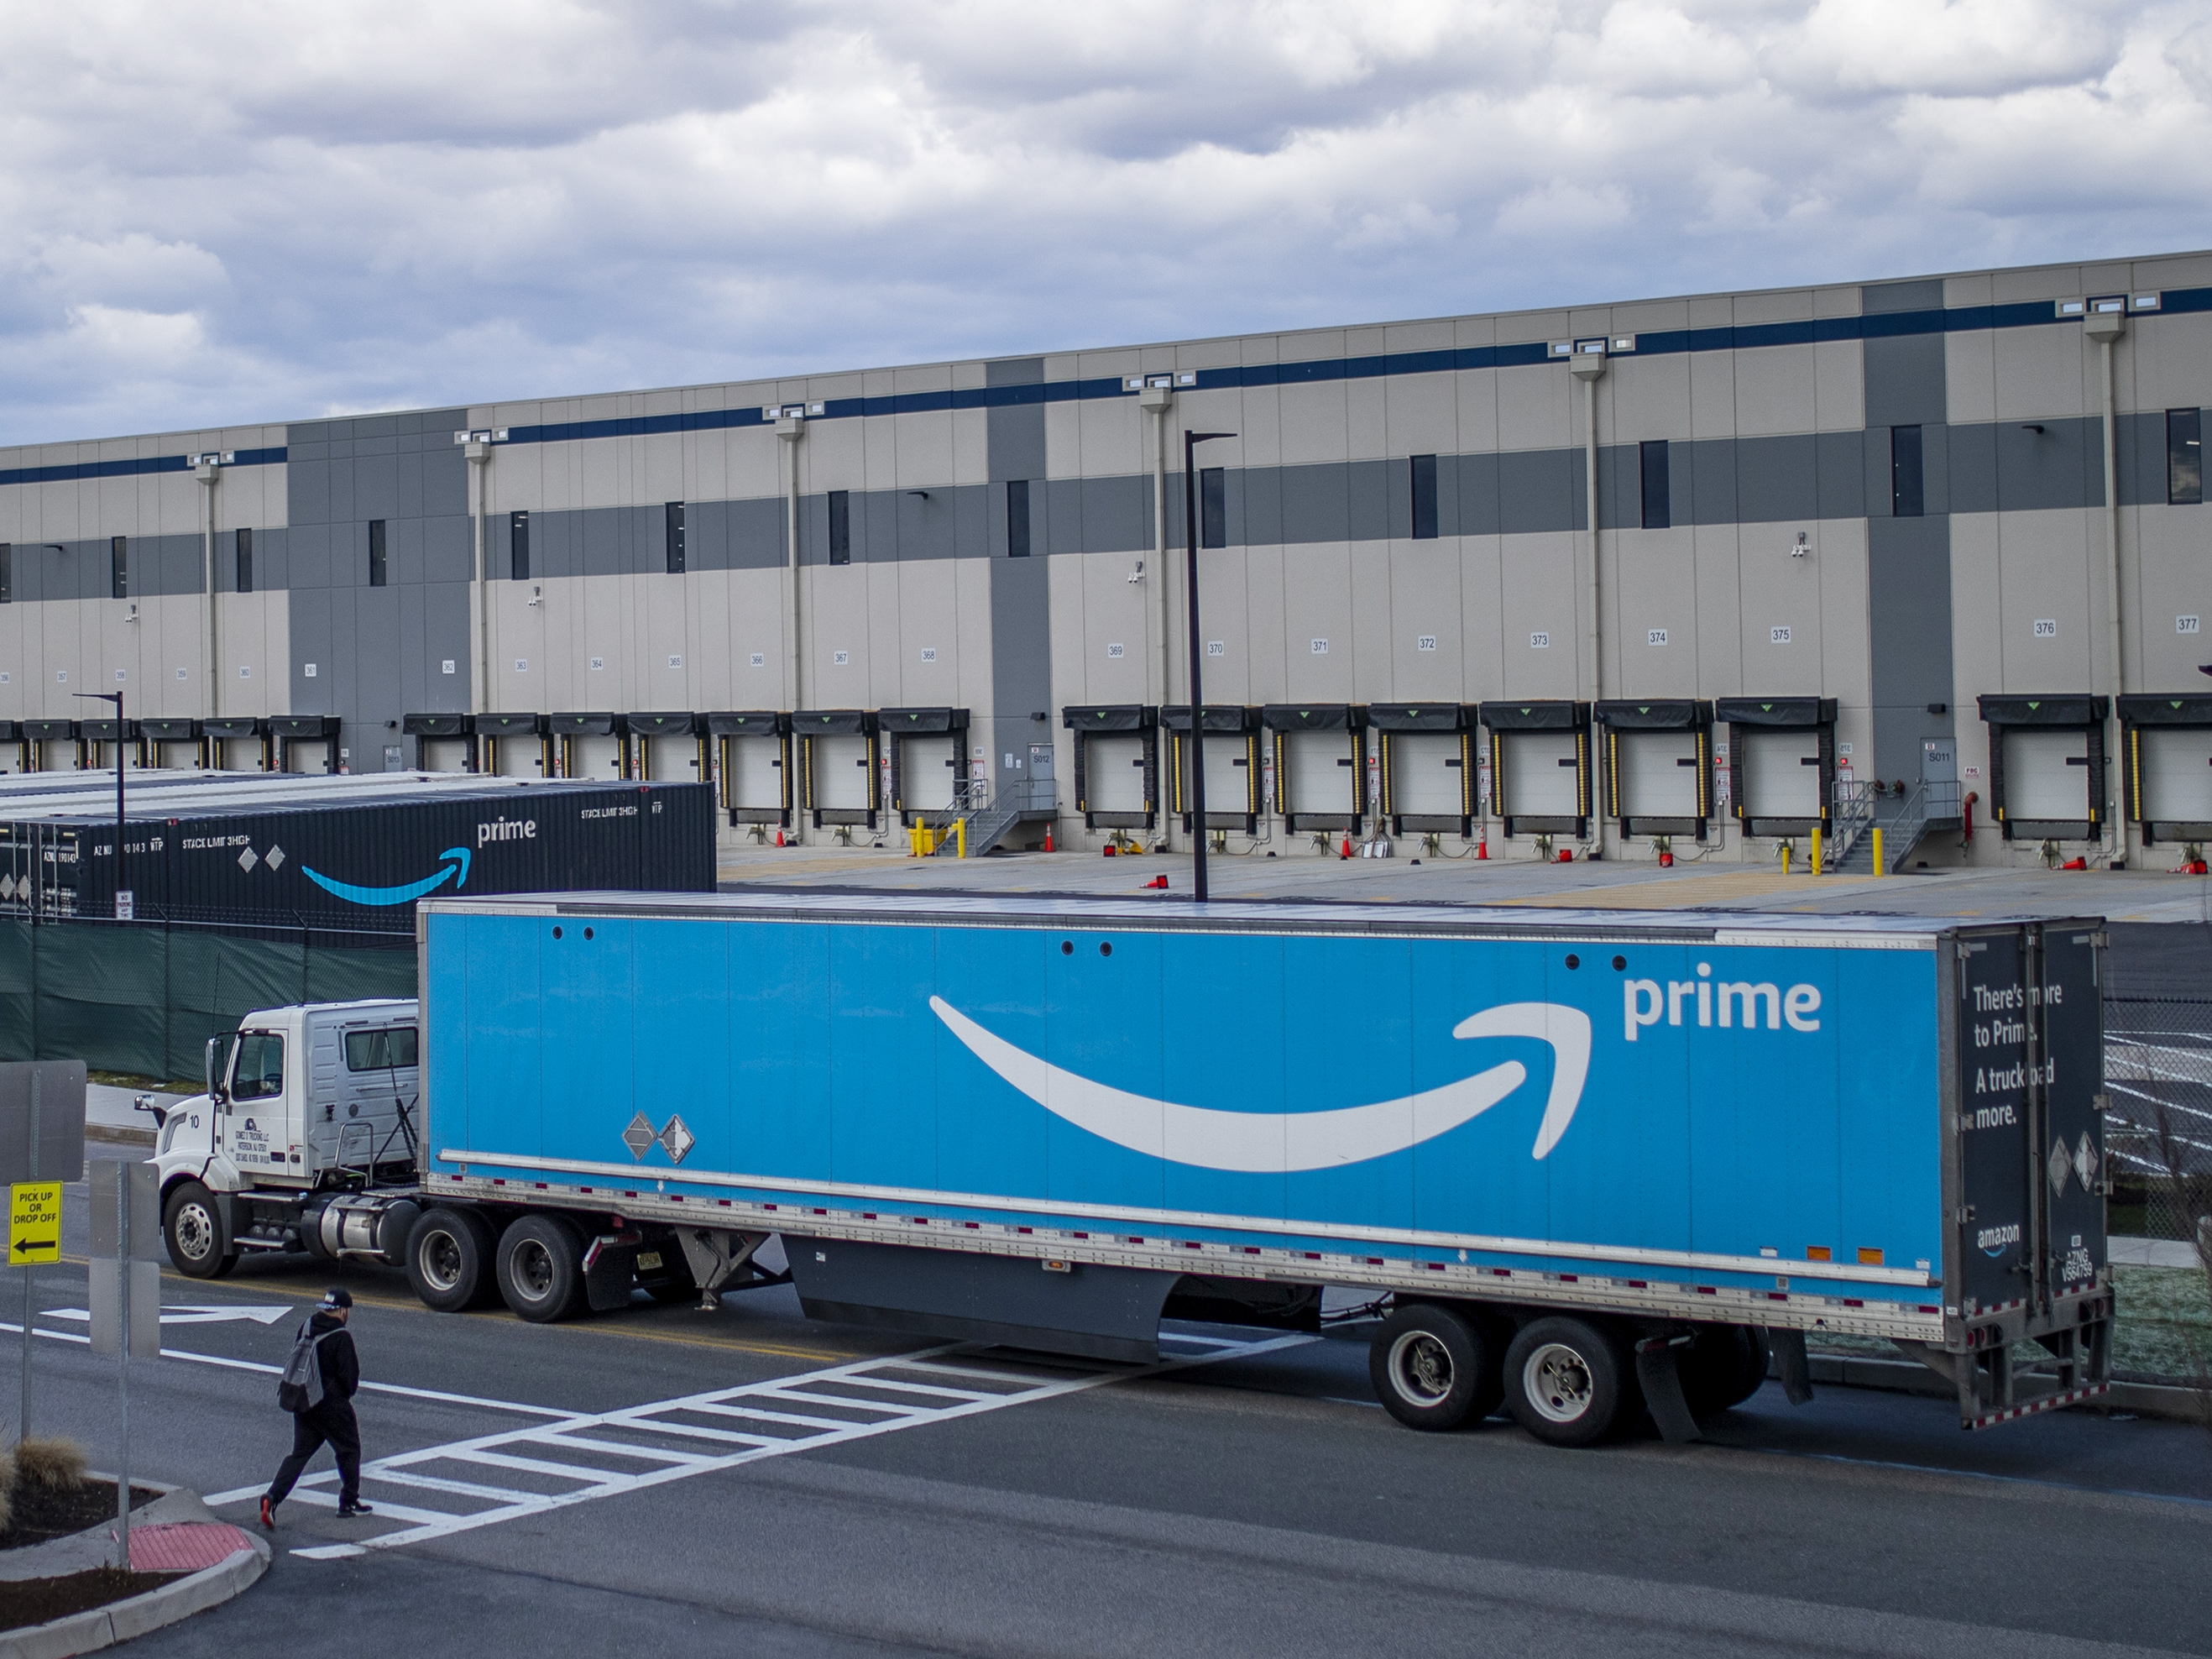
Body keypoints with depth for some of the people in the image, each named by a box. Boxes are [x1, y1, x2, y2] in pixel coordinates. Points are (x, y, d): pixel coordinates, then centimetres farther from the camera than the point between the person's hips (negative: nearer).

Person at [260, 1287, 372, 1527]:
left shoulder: (306, 1328, 2)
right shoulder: (341, 1337, -18)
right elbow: (349, 1375, -17)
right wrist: (346, 1394, 4)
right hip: (333, 1406, -6)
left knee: (299, 1453, 11)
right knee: (349, 1450, 13)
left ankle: (273, 1496, -6)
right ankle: (349, 1502, 21)